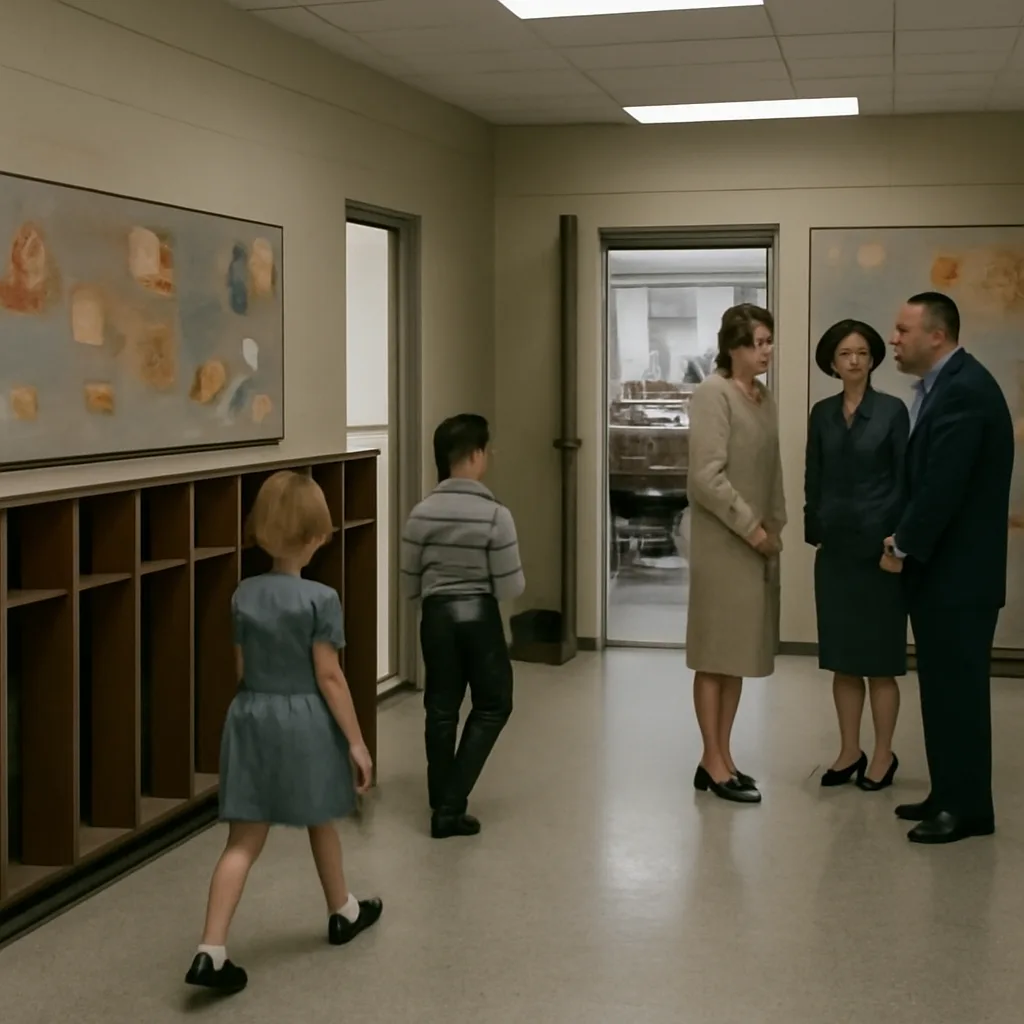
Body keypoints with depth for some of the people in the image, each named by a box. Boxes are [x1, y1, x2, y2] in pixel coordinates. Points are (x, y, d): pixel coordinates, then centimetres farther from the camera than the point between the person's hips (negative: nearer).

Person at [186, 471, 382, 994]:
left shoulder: (244, 594, 1)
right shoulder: (319, 599, -15)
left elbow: (243, 668, 8)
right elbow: (329, 677, -14)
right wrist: (355, 740, -8)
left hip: (251, 718, 4)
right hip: (305, 721, -4)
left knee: (243, 840, 3)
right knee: (320, 824, 19)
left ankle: (210, 950, -7)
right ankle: (343, 913, 40)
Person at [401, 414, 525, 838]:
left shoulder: (421, 513, -4)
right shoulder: (495, 514, -14)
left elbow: (409, 585, 1)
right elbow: (510, 588, -12)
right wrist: (506, 579, 10)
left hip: (436, 615, 3)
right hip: (479, 615, -3)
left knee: (441, 709, 14)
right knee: (492, 706, 12)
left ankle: (443, 806, 18)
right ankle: (451, 805, 6)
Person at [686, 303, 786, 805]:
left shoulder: (764, 397, 12)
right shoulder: (713, 394, -12)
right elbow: (707, 477, -19)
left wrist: (775, 528, 6)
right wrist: (751, 529, -16)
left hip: (757, 545, 8)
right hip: (723, 545, -8)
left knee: (739, 652, 11)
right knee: (715, 654, 0)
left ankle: (722, 756, 19)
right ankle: (713, 762, 7)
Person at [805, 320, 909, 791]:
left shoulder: (892, 410, -4)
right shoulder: (822, 413, 8)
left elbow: (904, 479, -5)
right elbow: (813, 479, 11)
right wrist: (813, 531, 4)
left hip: (878, 546, -4)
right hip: (834, 547, 4)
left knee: (880, 658, 3)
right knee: (842, 657, 10)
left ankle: (883, 755, 14)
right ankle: (850, 751, 20)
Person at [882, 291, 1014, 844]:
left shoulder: (964, 389, -19)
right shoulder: (943, 384, 13)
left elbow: (944, 485, -23)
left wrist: (903, 547, -12)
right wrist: (906, 542, 6)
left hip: (958, 571, -10)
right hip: (939, 566, 10)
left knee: (957, 688, -2)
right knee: (942, 686, 14)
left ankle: (969, 807, 7)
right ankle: (949, 794, 23)